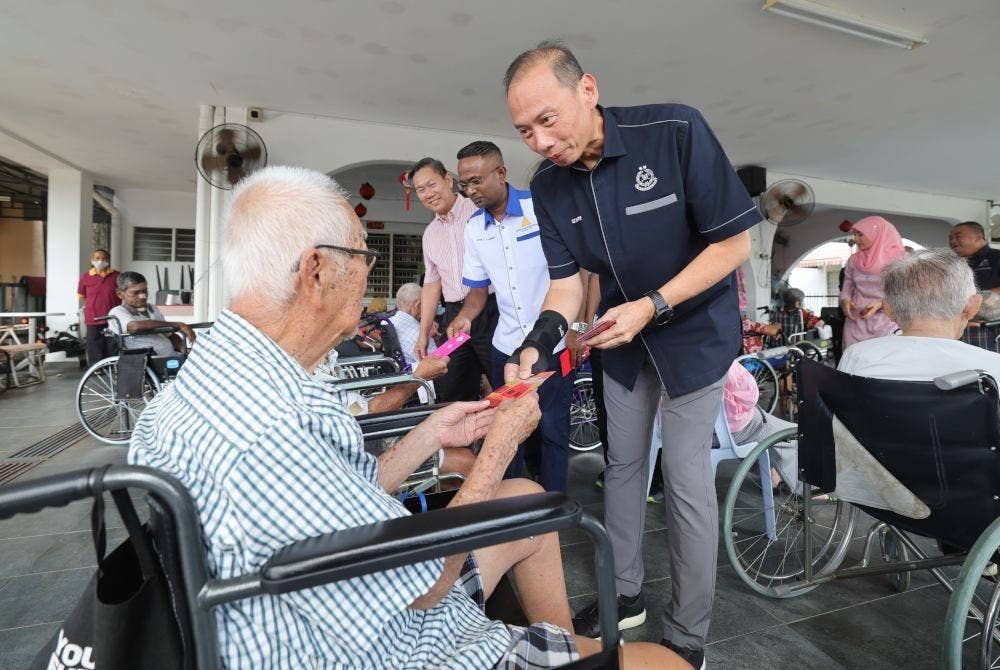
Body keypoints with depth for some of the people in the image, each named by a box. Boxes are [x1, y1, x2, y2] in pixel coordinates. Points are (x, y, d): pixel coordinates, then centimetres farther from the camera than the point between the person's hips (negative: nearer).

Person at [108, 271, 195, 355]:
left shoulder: (152, 309, 22)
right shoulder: (117, 312, 2)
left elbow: (170, 335, 21)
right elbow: (136, 326, -19)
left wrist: (186, 352, 0)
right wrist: (177, 325, -18)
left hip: (171, 356, 6)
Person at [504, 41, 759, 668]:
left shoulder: (676, 131, -23)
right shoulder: (549, 185, -9)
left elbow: (734, 242, -19)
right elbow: (567, 280, -8)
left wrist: (653, 305, -27)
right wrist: (541, 339, -28)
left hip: (695, 328, -5)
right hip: (623, 333, 5)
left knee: (686, 476, -2)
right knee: (623, 464, 13)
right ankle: (627, 594, 34)